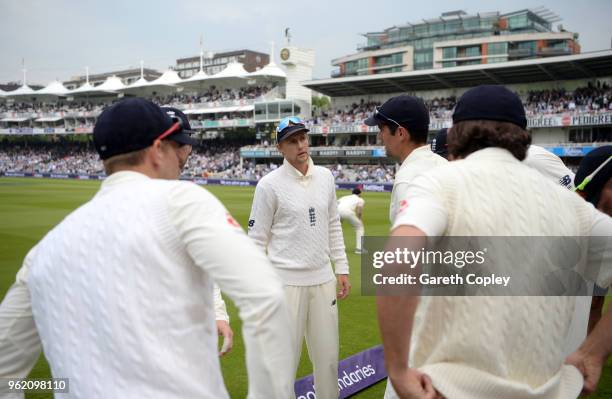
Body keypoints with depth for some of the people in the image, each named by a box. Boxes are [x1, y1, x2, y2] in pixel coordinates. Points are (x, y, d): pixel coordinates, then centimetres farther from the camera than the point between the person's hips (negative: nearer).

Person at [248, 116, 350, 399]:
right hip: (286, 282, -5)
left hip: (323, 280, 5)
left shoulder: (325, 177, 7)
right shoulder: (269, 184, -10)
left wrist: (342, 268, 12)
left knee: (328, 357, 14)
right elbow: (256, 240, -6)